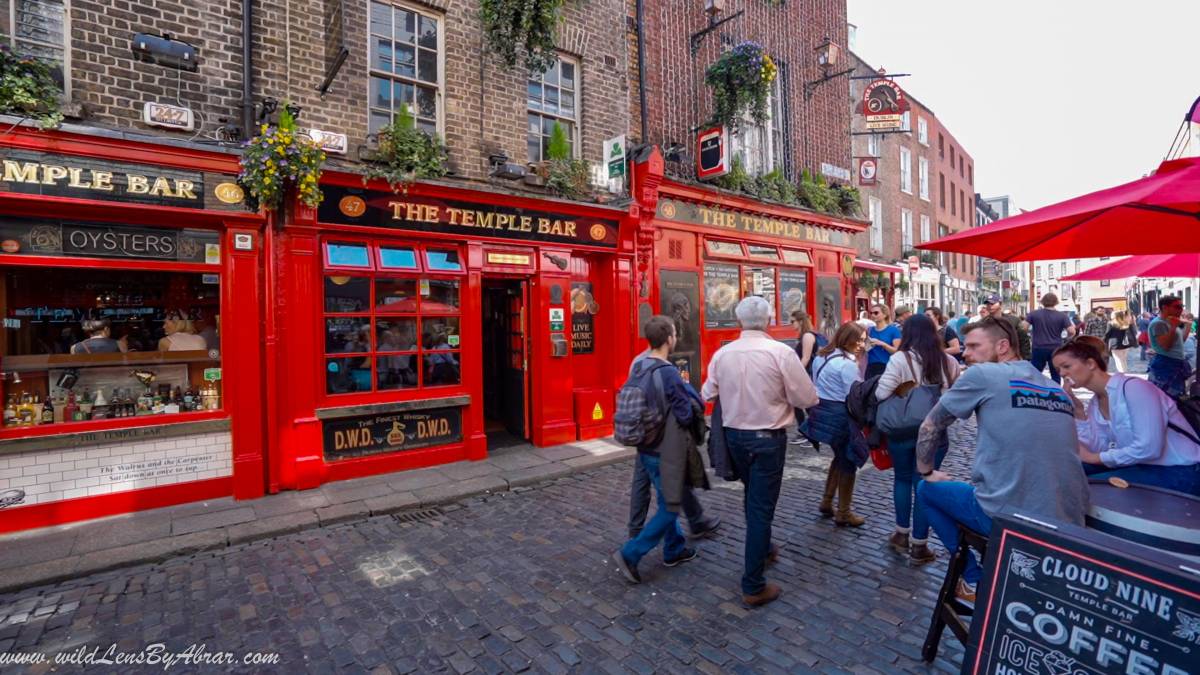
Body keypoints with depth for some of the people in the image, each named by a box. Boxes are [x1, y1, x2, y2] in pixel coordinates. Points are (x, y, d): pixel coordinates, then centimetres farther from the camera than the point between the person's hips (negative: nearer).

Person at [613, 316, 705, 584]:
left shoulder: (637, 367, 1)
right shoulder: (668, 373, -24)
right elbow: (689, 414, -22)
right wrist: (686, 386, -6)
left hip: (646, 449, 9)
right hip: (665, 452, -8)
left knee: (667, 502, 23)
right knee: (669, 508, 6)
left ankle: (674, 549, 37)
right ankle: (630, 554, 6)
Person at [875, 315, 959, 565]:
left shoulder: (901, 359, -13)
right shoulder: (950, 362, -1)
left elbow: (881, 394, -19)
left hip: (902, 431, -2)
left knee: (902, 479, 19)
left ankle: (901, 535, 30)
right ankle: (919, 546, 18)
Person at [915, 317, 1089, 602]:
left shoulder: (981, 374, -5)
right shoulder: (1057, 389, 14)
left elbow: (930, 427, 0)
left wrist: (926, 472, 15)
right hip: (1070, 521, 7)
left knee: (927, 490, 17)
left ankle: (976, 581, 17)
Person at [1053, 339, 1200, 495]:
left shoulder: (1133, 387, -19)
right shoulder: (1095, 404, 4)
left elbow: (1149, 448, -26)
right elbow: (1096, 450, -4)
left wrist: (1094, 458, -15)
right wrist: (1078, 412, -11)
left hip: (1182, 472, -7)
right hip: (1147, 466, 7)